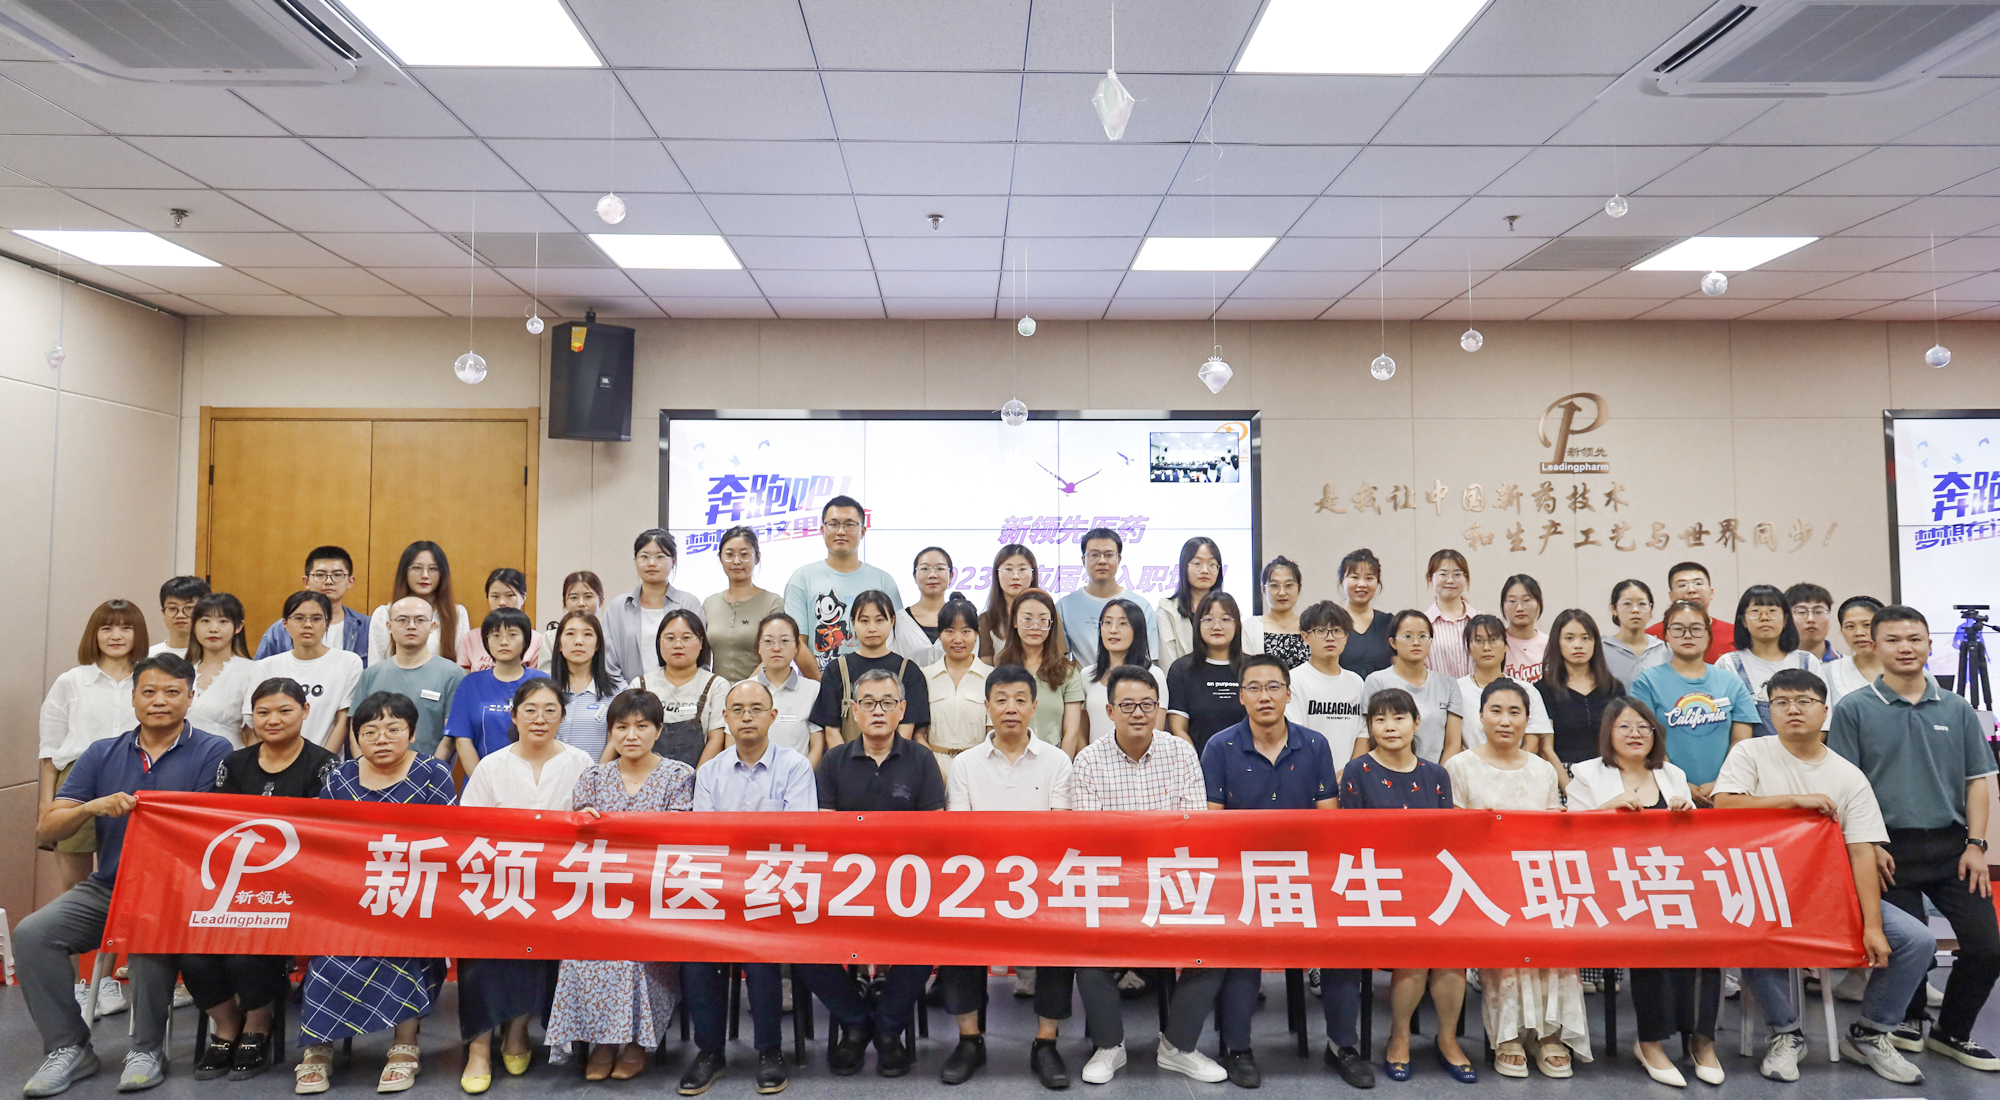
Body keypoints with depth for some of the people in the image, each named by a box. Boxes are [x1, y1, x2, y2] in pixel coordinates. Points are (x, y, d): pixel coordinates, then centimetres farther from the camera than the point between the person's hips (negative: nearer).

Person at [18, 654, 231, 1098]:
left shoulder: (212, 753, -2)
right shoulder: (101, 755, 11)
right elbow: (45, 831, 5)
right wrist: (93, 807, -15)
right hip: (106, 887, 5)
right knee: (31, 933, -18)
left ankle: (147, 1050, -12)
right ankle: (68, 1048, -3)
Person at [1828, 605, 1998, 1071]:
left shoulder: (1958, 710, 9)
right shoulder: (1854, 709, -1)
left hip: (1951, 846, 3)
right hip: (1891, 850, -3)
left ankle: (1951, 1032, 21)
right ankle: (1909, 1021, 29)